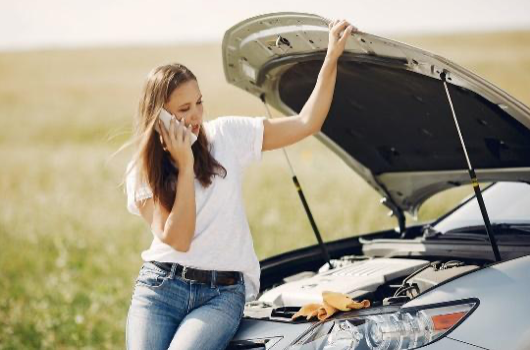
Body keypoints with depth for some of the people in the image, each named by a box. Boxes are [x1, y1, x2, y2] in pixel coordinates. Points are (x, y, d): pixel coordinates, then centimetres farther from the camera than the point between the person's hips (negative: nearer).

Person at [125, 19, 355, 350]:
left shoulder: (226, 136, 4)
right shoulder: (143, 173, 1)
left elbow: (306, 123, 2)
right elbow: (177, 240, -12)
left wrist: (332, 58, -3)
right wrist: (185, 166, -14)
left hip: (223, 294, 0)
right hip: (161, 286, 1)